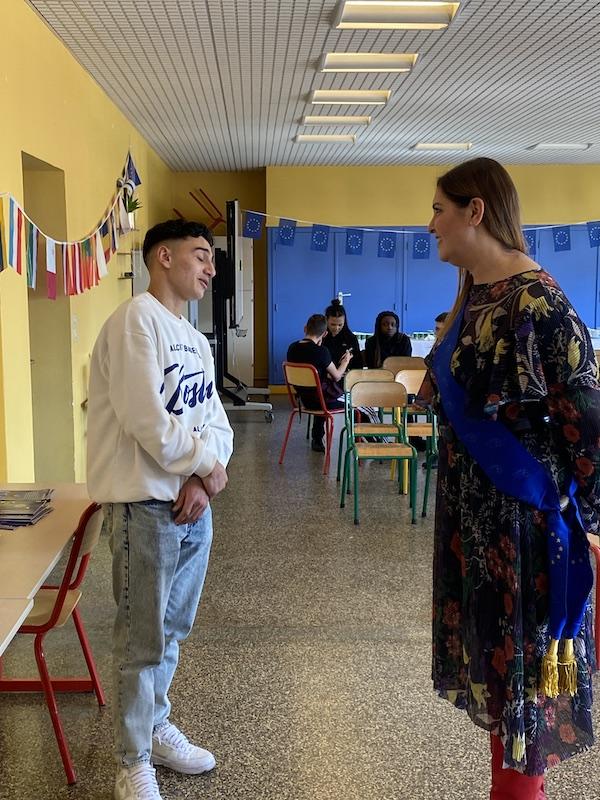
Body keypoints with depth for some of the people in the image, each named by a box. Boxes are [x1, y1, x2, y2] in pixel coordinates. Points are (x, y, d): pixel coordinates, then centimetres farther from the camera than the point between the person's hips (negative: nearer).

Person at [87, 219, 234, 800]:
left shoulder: (196, 340, 14)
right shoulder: (136, 320, -14)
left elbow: (215, 419, 11)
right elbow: (146, 420, -22)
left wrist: (205, 475, -9)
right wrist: (208, 467, -10)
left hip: (193, 501, 8)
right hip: (146, 506, -8)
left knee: (172, 630, 19)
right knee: (142, 641, 3)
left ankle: (156, 728, 37)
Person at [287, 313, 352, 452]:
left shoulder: (292, 348, -2)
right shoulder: (321, 351, -22)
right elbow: (337, 377, -8)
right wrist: (346, 361, 8)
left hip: (305, 400, 7)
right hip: (323, 401, -7)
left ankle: (317, 441, 43)